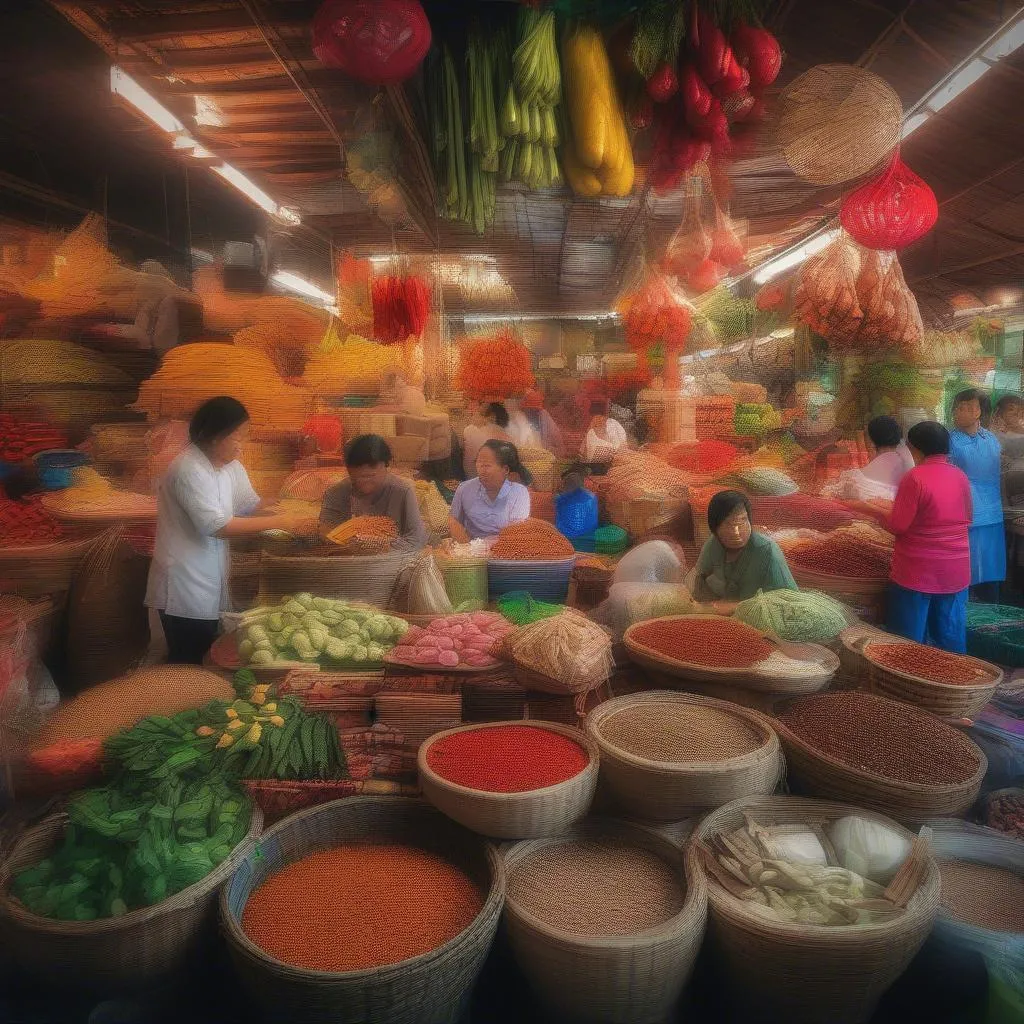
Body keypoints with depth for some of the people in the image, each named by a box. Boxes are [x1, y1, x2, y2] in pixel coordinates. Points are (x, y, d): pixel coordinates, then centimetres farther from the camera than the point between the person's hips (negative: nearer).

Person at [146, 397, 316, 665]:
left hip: (209, 582, 8)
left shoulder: (231, 466, 5)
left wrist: (289, 520, -14)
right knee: (186, 663, 2)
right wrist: (278, 522, -26)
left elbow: (251, 506, 5)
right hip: (184, 587, -8)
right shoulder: (188, 469, -21)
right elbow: (217, 526, -27)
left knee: (202, 657, 17)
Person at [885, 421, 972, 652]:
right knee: (952, 640, 15)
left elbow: (897, 526, -15)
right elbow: (967, 519, 17)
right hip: (956, 571, 6)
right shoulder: (961, 476, 4)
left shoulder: (916, 477, -16)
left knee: (910, 645, 5)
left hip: (918, 572, -6)